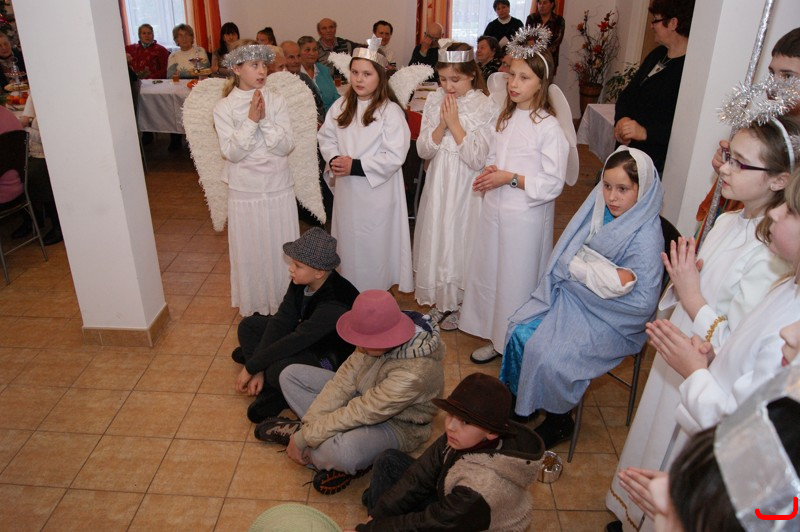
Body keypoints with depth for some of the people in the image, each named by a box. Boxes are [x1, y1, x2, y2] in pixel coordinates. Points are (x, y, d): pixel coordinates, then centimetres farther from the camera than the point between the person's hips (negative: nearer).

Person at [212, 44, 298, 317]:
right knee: (250, 251, 9)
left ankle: (284, 305, 26)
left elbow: (286, 146, -7)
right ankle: (254, 307, 26)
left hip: (278, 188, 1)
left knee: (282, 251, 9)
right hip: (244, 191, -1)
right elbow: (231, 152, -12)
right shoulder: (224, 107, -3)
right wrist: (251, 120, -19)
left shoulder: (276, 101, 0)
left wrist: (264, 119, -19)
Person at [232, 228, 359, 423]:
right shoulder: (300, 281, -12)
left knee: (279, 369, -36)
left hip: (330, 357, -9)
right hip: (305, 338, 9)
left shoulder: (335, 304, -35)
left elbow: (297, 341, -34)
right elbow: (282, 320, -12)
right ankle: (269, 390, -6)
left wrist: (251, 367, -26)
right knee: (248, 326, 2)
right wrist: (258, 368, -18)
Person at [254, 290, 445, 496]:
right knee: (291, 375, 3)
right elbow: (345, 379, -12)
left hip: (396, 424, -7)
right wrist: (308, 427, -17)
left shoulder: (414, 373, -38)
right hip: (363, 396, 7)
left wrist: (303, 438, -25)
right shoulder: (376, 337, -18)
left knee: (340, 451, -40)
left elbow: (359, 414, -33)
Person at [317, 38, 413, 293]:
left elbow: (394, 156, -18)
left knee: (374, 245, 4)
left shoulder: (390, 111, -13)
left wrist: (356, 166, -20)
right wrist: (334, 159, -10)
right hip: (345, 189, 6)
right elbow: (326, 136, 11)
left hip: (376, 191, -6)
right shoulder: (341, 105, 6)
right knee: (348, 241, 17)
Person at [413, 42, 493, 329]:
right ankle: (440, 298, 32)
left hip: (466, 187, -4)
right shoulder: (434, 101, 1)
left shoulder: (484, 106, -13)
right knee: (436, 239, 12)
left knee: (460, 240, 6)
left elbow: (477, 159, -18)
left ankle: (459, 305, 25)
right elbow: (423, 150, -2)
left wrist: (455, 123, -20)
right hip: (438, 184, 5)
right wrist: (441, 125, -17)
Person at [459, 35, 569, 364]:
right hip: (495, 210, 7)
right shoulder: (506, 117, 8)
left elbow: (553, 184, -17)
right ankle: (497, 338, 35)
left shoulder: (549, 127, -15)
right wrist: (489, 173, -3)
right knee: (490, 273, 16)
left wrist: (511, 178, -21)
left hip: (525, 217, -7)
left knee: (517, 280, 6)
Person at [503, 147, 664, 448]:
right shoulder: (598, 209, -3)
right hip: (571, 295, 6)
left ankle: (559, 422, 9)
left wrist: (583, 272, -19)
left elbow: (643, 303, -22)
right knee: (521, 330, -9)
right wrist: (605, 276, -13)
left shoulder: (645, 238, -21)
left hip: (609, 319, -6)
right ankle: (521, 397, 15)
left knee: (549, 356, -20)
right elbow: (566, 257, 5)